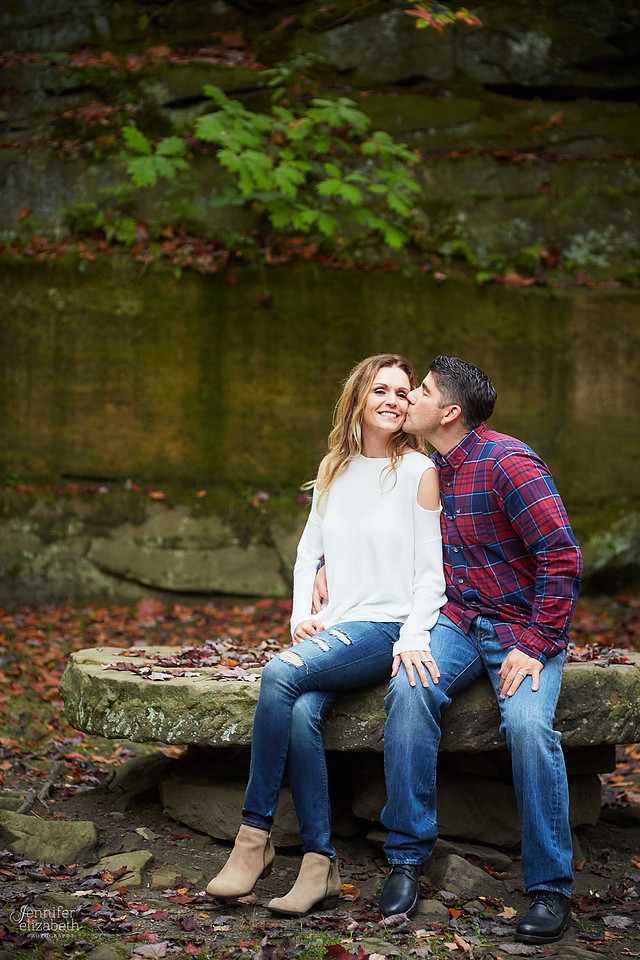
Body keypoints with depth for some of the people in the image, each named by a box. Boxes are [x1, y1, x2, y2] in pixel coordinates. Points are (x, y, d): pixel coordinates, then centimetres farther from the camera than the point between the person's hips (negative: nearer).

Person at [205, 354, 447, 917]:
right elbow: (309, 553, 19)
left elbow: (432, 574, -5)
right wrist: (302, 616, 3)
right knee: (301, 713, -27)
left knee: (281, 675, -29)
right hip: (331, 630, 5)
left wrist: (412, 642, -17)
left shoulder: (420, 472, -2)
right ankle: (320, 867, -24)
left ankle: (256, 834, -20)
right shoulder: (334, 468, 15)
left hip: (387, 628, -4)